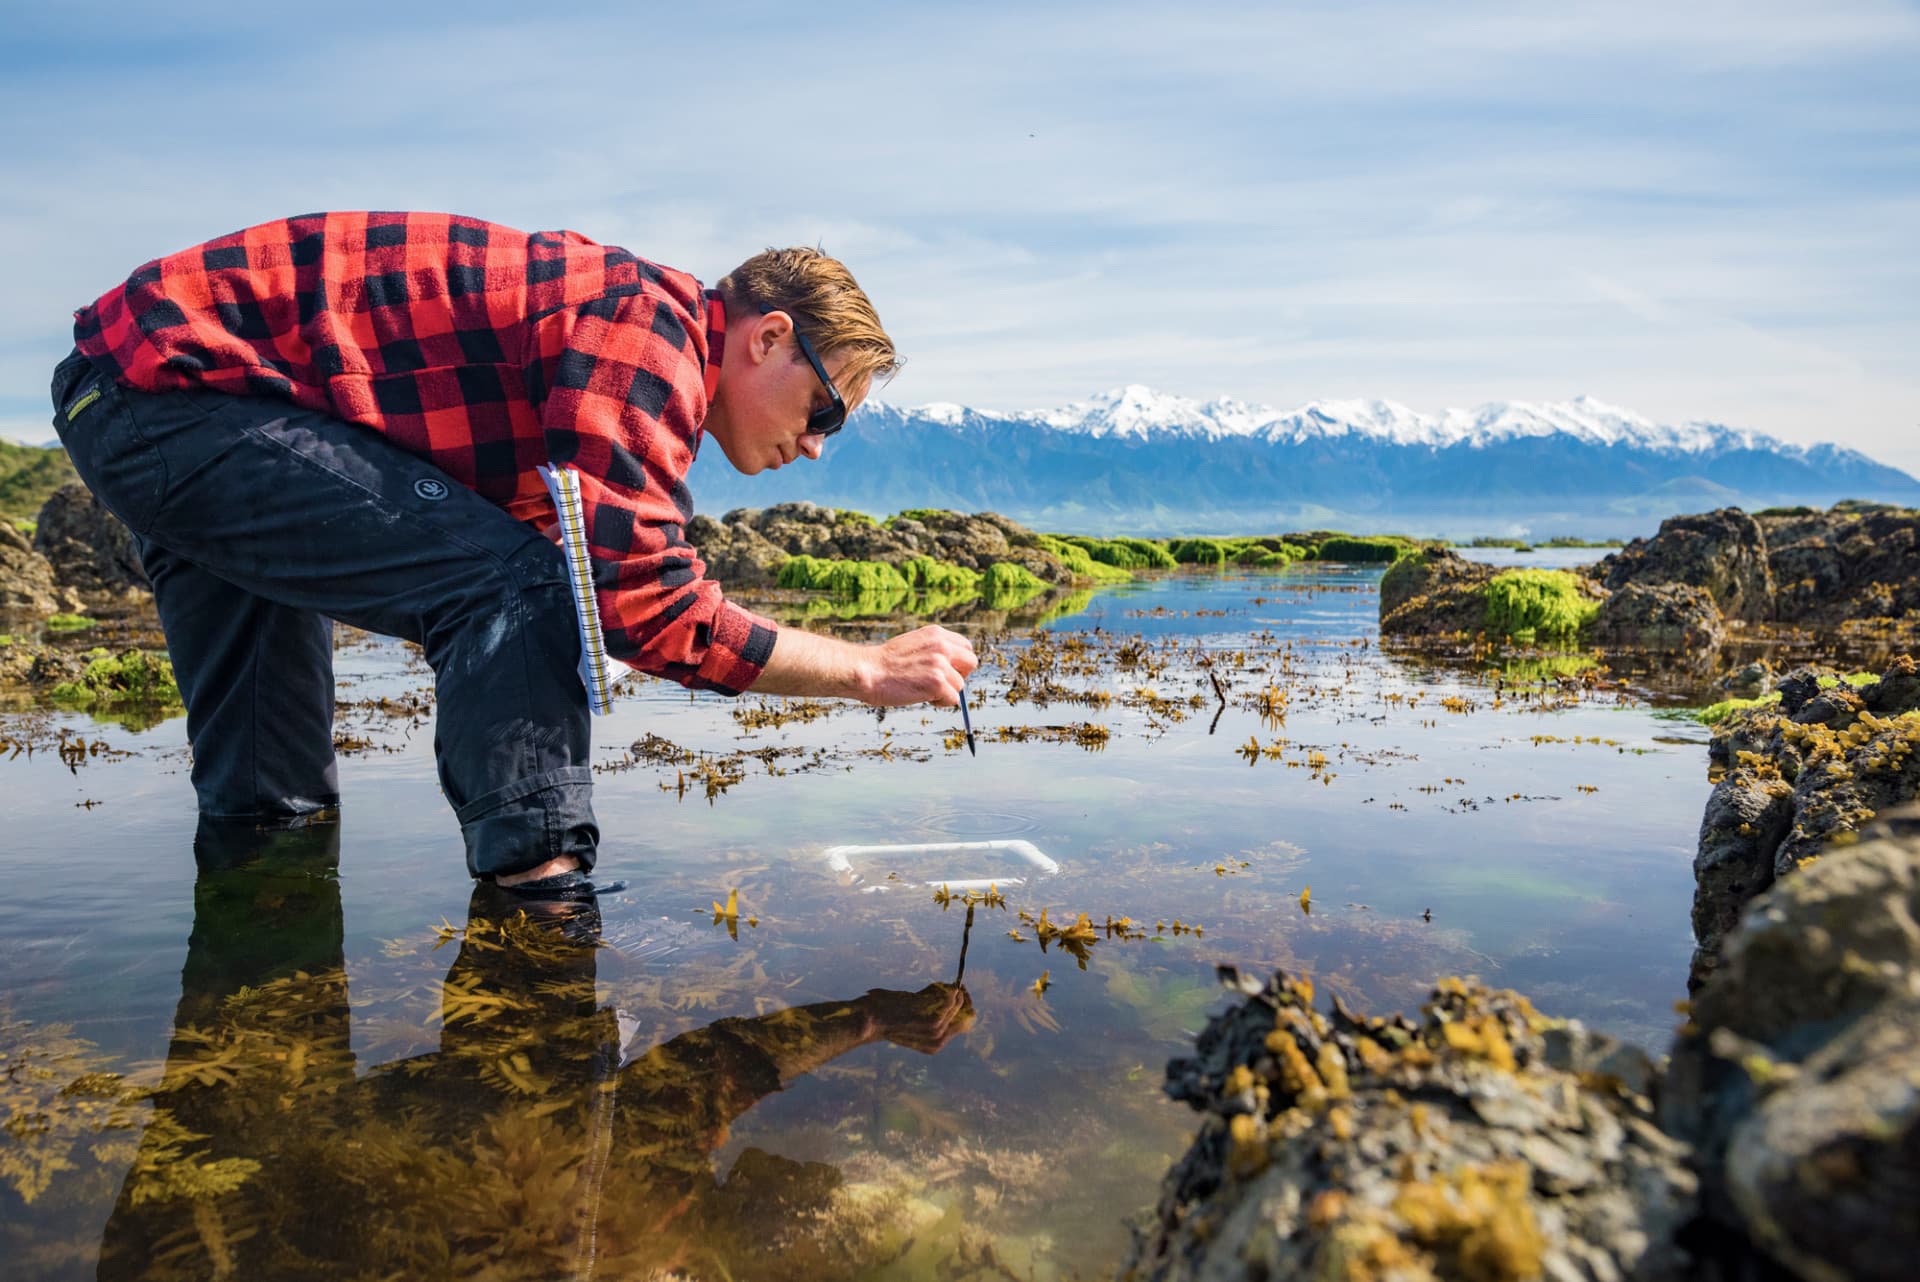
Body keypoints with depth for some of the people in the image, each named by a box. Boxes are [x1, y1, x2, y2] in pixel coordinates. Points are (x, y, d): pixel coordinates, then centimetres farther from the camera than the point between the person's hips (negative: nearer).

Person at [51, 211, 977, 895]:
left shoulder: (630, 322, 12)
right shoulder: (649, 323, -19)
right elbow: (649, 605, -27)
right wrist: (869, 670, -18)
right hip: (171, 386, -10)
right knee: (511, 584, -21)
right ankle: (537, 889, -18)